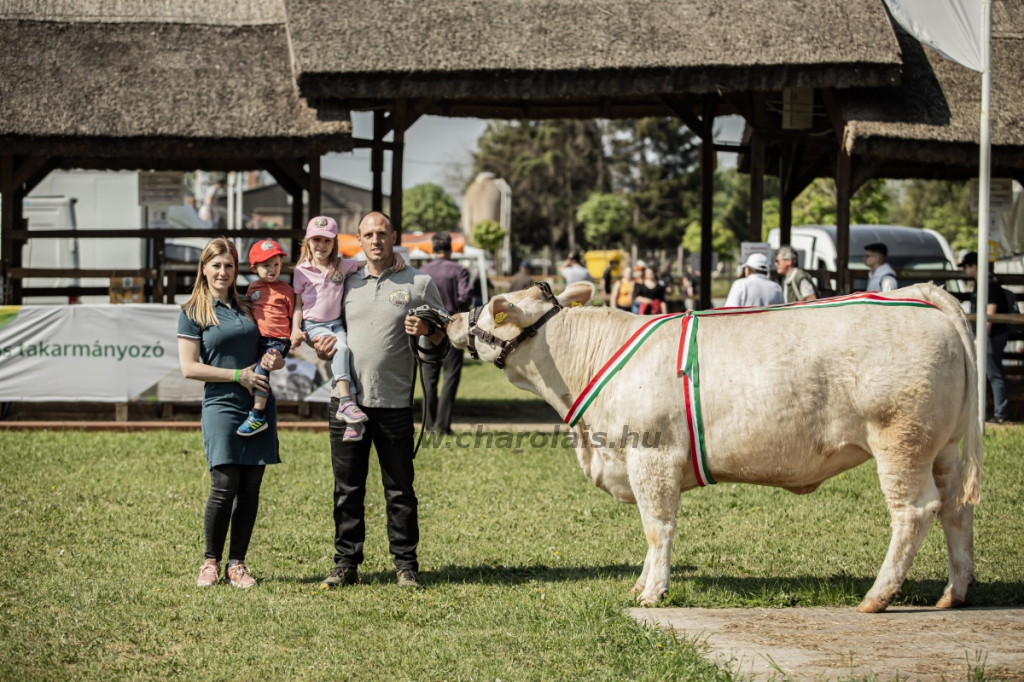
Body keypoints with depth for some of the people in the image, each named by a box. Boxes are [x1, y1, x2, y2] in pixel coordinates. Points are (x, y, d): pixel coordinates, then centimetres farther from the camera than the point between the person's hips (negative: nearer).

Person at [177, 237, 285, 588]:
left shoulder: (248, 309, 15)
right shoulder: (193, 313, 1)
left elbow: (273, 349, 24)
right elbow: (190, 367, -7)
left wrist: (275, 359, -1)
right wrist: (239, 376, -12)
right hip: (222, 405, -5)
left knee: (250, 488, 2)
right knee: (224, 486, -12)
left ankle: (237, 563, 9)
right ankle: (210, 562, 2)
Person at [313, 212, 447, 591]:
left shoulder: (419, 283, 4)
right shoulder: (347, 283, 12)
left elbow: (443, 332, 7)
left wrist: (427, 330, -15)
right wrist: (321, 347, 0)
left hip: (393, 402, -3)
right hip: (347, 399, 3)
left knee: (399, 490, 3)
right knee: (347, 488, 6)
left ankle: (406, 565, 9)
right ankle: (346, 564, 13)